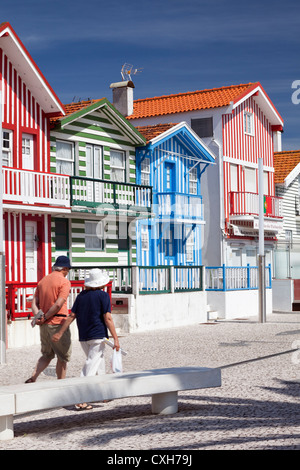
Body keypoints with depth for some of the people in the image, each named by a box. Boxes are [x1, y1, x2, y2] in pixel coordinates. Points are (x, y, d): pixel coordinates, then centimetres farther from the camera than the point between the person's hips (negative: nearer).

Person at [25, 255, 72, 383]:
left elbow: (34, 303, 5)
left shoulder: (43, 281, 13)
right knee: (63, 357, 7)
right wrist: (45, 318, -11)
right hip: (58, 323, -6)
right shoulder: (64, 282, -9)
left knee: (47, 355, 18)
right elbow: (58, 304, -19)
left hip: (44, 325, 7)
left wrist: (38, 317, -8)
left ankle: (33, 378, -1)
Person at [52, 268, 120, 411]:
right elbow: (107, 318, -12)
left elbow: (72, 316, 7)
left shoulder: (81, 295, 9)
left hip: (83, 337, 6)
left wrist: (60, 333, 11)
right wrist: (115, 338, -12)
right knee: (91, 366, -8)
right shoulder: (103, 295, -6)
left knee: (99, 362, 22)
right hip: (97, 336, -6)